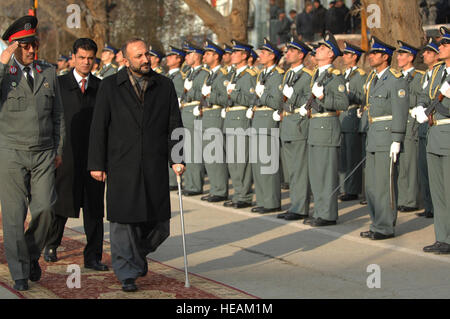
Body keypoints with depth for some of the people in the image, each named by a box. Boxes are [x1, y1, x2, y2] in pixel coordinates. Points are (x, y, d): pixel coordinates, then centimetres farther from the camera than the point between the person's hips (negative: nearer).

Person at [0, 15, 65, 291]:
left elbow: (58, 114, 16)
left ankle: (33, 255, 23)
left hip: (44, 154, 3)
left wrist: (59, 149, 14)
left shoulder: (49, 72, 10)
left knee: (45, 209, -4)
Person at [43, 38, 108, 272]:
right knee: (61, 204, 7)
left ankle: (93, 257, 8)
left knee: (94, 208, 2)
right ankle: (51, 244, 32)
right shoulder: (59, 84, 3)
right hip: (67, 154, -2)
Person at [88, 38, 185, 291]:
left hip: (155, 167, 2)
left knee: (159, 224, 4)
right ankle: (127, 274, 12)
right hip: (121, 168, -2)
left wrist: (177, 158, -3)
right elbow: (99, 127, 3)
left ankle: (140, 252, 34)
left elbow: (175, 125, 7)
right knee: (123, 221, -1)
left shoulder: (165, 86, 8)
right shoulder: (110, 87, 3)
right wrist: (96, 164, -2)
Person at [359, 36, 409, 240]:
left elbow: (400, 112, -16)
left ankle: (386, 227, 0)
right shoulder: (374, 79, 16)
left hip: (387, 137, -9)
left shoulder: (396, 80, -12)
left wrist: (396, 141, -19)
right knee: (371, 184, 12)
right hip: (373, 137, 9)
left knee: (384, 183, -6)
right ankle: (377, 224, 20)